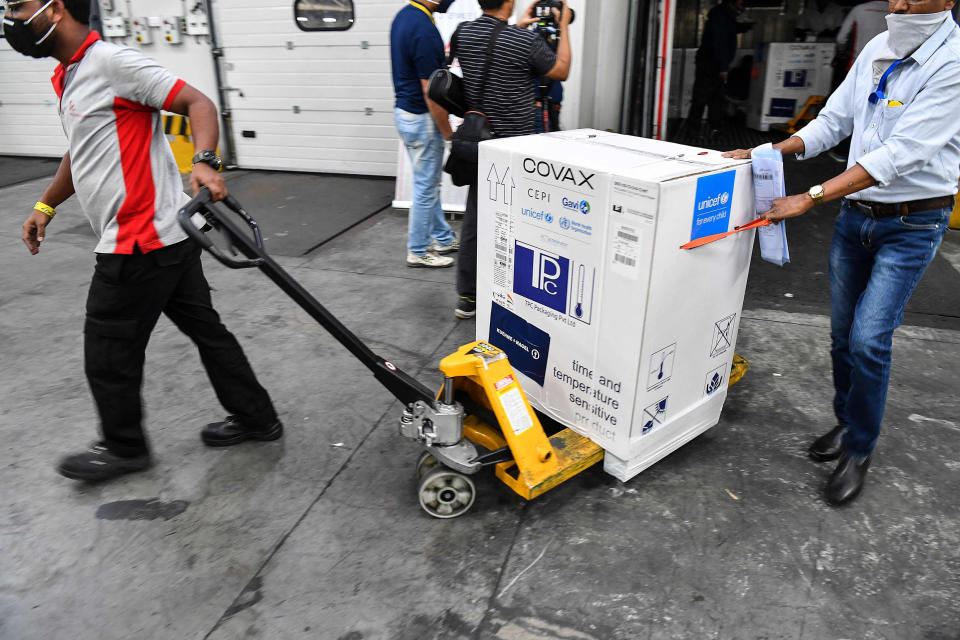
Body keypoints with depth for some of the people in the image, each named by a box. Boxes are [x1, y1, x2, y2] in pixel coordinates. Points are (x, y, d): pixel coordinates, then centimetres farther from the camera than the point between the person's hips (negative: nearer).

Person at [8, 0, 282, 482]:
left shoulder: (112, 63, -12)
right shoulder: (68, 78, 19)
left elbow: (198, 102, -17)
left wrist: (204, 162, -33)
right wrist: (45, 206, 31)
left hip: (139, 244, -10)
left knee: (108, 352, 5)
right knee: (204, 329, 14)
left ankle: (124, 447, 25)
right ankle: (255, 418, 26)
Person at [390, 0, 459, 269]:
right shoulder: (424, 30, -24)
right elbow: (431, 92, -23)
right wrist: (449, 133, -13)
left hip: (403, 110, 10)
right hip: (421, 119, -10)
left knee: (429, 183, 19)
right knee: (426, 188, 3)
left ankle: (443, 238, 33)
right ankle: (418, 251, 15)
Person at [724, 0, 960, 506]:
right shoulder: (877, 49, 4)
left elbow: (900, 155, -25)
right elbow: (834, 120, 10)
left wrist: (811, 197, -28)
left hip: (911, 223, -6)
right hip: (854, 213, 6)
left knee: (868, 339, -11)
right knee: (842, 333, 12)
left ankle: (860, 451, 9)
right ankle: (846, 422, 32)